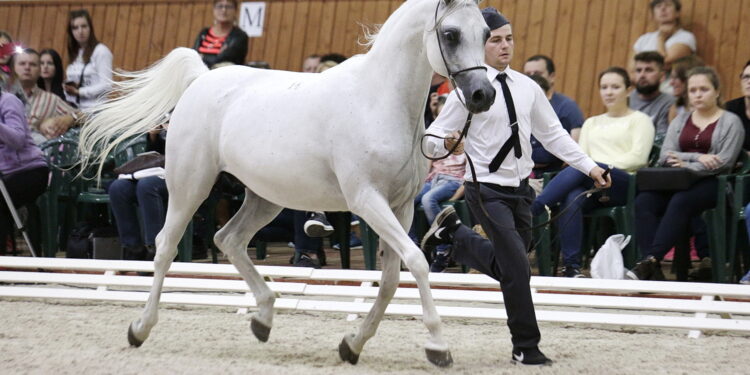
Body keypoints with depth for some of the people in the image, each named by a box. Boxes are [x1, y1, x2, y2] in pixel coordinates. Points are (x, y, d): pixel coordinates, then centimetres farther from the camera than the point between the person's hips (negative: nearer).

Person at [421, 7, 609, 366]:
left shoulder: (527, 87, 4)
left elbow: (553, 133, 12)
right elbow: (432, 139, -12)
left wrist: (589, 166, 5)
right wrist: (444, 143, -35)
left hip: (520, 188, 6)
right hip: (487, 189, -6)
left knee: (504, 266, 16)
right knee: (517, 266, -11)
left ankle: (454, 232, 37)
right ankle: (525, 347, 3)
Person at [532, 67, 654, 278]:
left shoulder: (639, 120, 16)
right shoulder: (592, 123, 31)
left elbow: (638, 157, 0)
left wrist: (602, 169, -11)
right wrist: (593, 179, -7)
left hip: (625, 184, -3)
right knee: (571, 199, -35)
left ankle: (530, 211, -42)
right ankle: (571, 266, -40)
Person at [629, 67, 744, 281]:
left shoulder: (730, 122, 8)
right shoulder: (680, 122, 22)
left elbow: (725, 161, -6)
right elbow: (665, 156, 6)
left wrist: (687, 166, -17)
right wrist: (698, 157, -11)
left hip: (711, 183, -4)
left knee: (680, 202, -37)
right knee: (644, 201, -28)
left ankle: (650, 260, -45)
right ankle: (653, 271, -38)